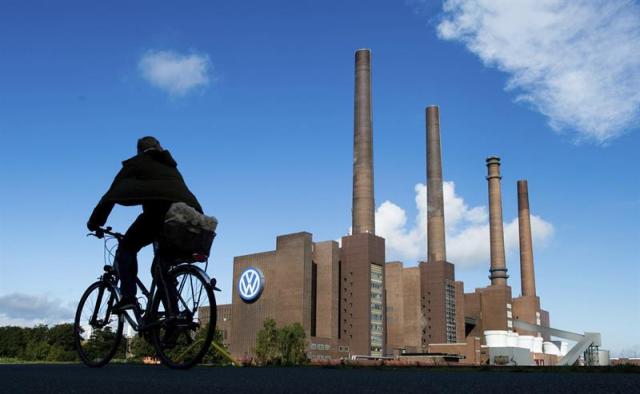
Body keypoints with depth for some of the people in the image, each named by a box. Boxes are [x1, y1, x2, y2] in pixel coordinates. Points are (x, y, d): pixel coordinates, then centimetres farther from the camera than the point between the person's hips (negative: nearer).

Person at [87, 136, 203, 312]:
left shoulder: (136, 163, 22)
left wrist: (94, 222, 27)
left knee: (126, 247, 13)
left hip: (160, 209, -5)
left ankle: (128, 296, -5)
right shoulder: (171, 166, 37)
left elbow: (111, 194, 19)